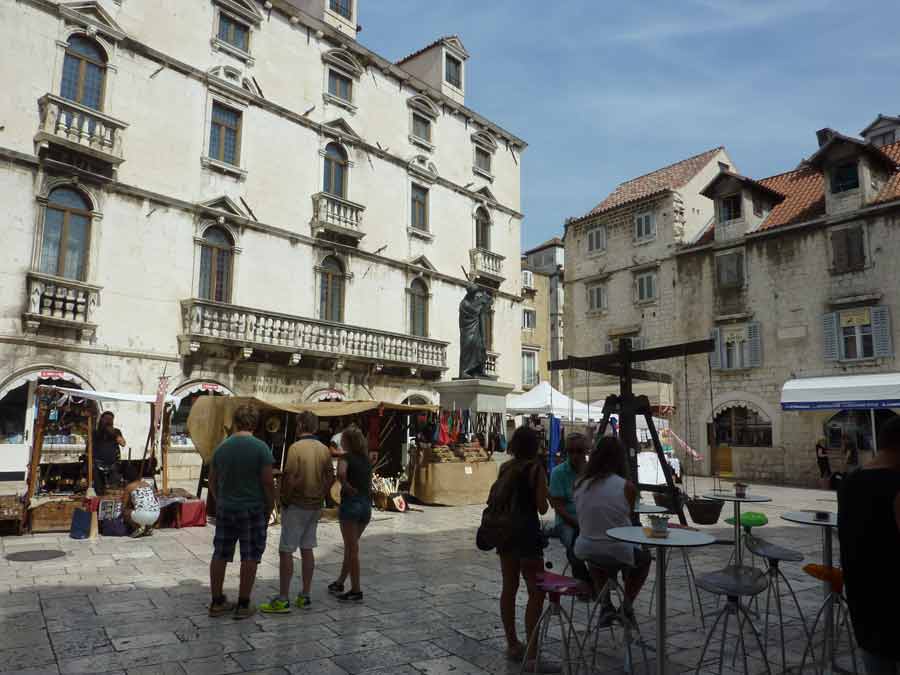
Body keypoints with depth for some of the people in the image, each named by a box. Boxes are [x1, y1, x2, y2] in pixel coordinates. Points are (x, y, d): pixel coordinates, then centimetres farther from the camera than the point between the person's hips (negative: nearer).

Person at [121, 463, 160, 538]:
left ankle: (138, 527, 4)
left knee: (125, 512, 21)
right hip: (156, 515, 5)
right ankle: (149, 527, 16)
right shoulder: (148, 484, 21)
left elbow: (124, 506, 11)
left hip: (142, 515, -5)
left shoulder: (129, 487, 8)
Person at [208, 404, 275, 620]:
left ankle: (217, 602, 22)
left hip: (225, 508, 5)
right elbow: (268, 483, -13)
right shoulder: (260, 448, -13)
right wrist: (269, 509, 0)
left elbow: (212, 481, 11)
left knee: (220, 555, 14)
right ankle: (243, 605, 11)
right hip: (252, 509, -5)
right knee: (250, 557, 5)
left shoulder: (221, 447, 2)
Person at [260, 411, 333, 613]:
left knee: (286, 551, 1)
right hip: (315, 507, 7)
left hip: (296, 506, -6)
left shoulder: (296, 447, -17)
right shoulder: (324, 449, 3)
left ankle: (283, 600, 5)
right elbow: (330, 478, 7)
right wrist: (319, 497, 13)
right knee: (307, 549, 13)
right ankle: (305, 597, 19)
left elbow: (291, 479, -21)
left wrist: (284, 499, -7)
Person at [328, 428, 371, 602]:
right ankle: (339, 583, 31)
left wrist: (347, 487, -17)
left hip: (351, 503, -7)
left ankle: (356, 591, 7)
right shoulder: (366, 459, 12)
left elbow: (341, 473, -30)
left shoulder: (346, 457, -10)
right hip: (367, 504, 7)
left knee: (352, 549, 2)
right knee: (351, 546, 19)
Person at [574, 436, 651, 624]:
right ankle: (628, 603, 19)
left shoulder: (580, 484, -5)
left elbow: (582, 519, 4)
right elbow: (628, 519, 0)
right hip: (619, 552, -2)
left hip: (585, 551, 3)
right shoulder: (627, 487, -14)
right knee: (643, 559, 31)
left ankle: (606, 605, 27)